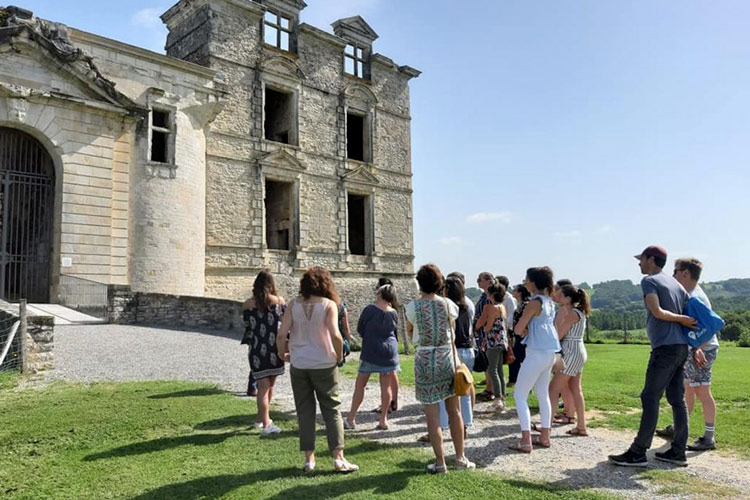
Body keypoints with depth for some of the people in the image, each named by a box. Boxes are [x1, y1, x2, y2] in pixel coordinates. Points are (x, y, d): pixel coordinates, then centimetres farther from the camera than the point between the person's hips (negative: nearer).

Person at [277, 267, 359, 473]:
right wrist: (339, 356, -3)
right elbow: (335, 335, -19)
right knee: (332, 410, 8)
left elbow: (281, 335, -6)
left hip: (298, 365, 2)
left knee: (305, 412, 11)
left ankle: (309, 459, 15)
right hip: (324, 365, -2)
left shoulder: (294, 305, -1)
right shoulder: (329, 304, -8)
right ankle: (338, 457, 7)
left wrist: (283, 354, 10)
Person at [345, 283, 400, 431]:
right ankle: (383, 420, 10)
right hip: (390, 351, 3)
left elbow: (359, 329, 0)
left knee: (360, 384, 4)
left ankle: (351, 419, 6)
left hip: (370, 351, -3)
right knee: (386, 386, 8)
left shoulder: (370, 309, -9)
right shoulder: (393, 313, 1)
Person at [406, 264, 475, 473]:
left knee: (432, 414, 3)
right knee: (454, 410, 14)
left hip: (424, 359, -2)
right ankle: (460, 458, 22)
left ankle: (440, 462, 8)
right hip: (447, 356, 3)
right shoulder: (448, 304, -2)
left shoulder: (413, 306, -9)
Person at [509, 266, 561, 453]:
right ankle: (545, 437, 22)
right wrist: (528, 331, 2)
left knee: (520, 395, -2)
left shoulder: (535, 302, -16)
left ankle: (526, 441, -5)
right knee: (543, 394, 17)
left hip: (537, 352, -9)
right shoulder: (549, 301, 10)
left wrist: (524, 330, 5)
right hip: (549, 352, 9)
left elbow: (518, 329, -15)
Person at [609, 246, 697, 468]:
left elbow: (657, 312, -19)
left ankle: (638, 453, -4)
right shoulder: (676, 284, 18)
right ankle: (678, 452, 15)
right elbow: (694, 315, 17)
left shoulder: (649, 281, -5)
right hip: (681, 347, 8)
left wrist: (682, 320, -6)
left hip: (664, 348, -8)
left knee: (650, 399, -7)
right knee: (677, 399, 11)